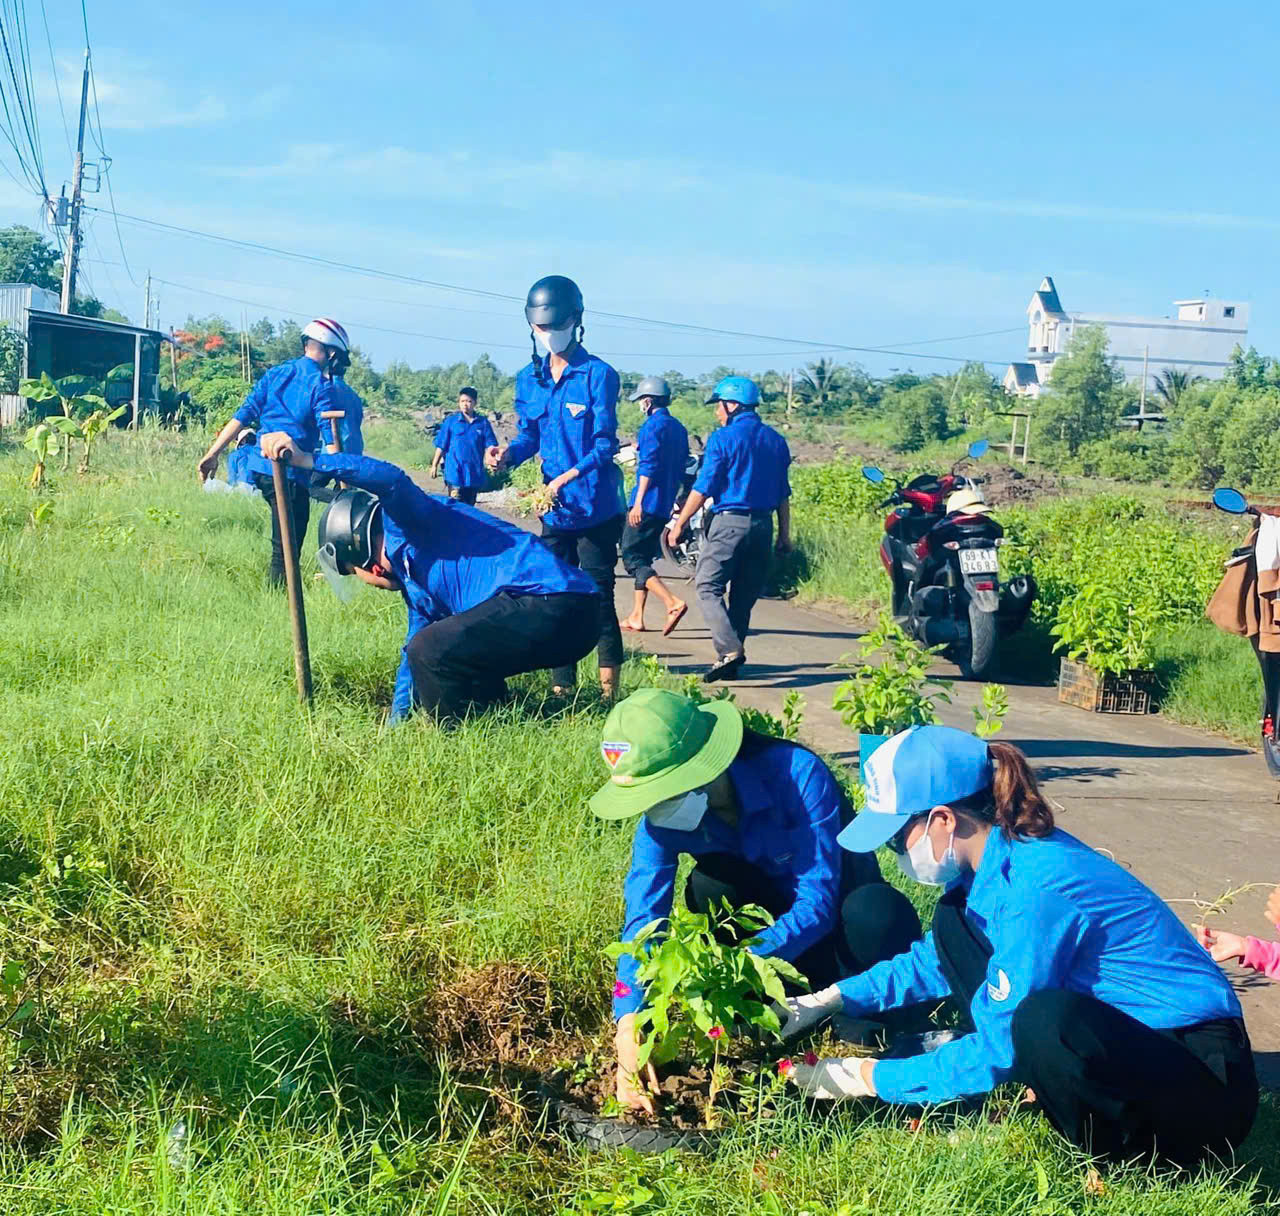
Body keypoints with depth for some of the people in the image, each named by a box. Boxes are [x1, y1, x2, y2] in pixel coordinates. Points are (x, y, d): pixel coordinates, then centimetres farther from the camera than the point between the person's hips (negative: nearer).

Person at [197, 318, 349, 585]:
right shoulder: (322, 387, -6)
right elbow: (331, 440, -13)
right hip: (290, 474, -7)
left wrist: (212, 454, 7)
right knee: (286, 551, -2)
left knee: (284, 542, 23)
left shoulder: (275, 374, 12)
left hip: (259, 466, 7)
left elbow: (242, 416, 7)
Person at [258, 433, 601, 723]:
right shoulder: (413, 579, 27)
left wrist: (308, 459, -25)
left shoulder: (406, 524, -2)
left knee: (431, 651, -15)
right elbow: (413, 652, 36)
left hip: (553, 604, -11)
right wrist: (395, 723, 40)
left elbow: (391, 480, -25)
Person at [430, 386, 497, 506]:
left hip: (474, 474, 3)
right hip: (455, 472, -3)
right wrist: (434, 465, 4)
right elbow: (441, 446, 4)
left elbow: (489, 445, 1)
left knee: (469, 506, 14)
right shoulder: (450, 421, -1)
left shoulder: (483, 422, 3)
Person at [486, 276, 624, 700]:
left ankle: (609, 692, 2)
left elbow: (604, 445, -14)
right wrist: (508, 452, -8)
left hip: (595, 508, -6)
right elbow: (530, 434, 14)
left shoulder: (598, 375, -10)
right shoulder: (529, 378, 8)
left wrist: (566, 478, -26)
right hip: (553, 509, 6)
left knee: (598, 599, -4)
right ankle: (561, 689, 19)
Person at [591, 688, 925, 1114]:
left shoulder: (795, 773, -33)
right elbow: (642, 917, -26)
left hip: (835, 917, -3)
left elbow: (818, 902, -35)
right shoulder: (662, 817, -20)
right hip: (772, 912, 3)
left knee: (876, 913, -39)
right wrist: (628, 1024, -41)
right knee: (710, 885, -30)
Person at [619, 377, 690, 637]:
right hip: (665, 505, 9)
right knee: (643, 557, 15)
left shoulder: (652, 425, -11)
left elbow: (649, 466, -19)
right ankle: (636, 617, 14)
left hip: (646, 504, -9)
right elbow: (680, 466, 19)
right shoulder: (678, 428, 15)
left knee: (633, 558, -8)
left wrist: (638, 502, -21)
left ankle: (673, 603, -23)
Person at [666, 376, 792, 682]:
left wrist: (679, 524, -1)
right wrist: (785, 534, 19)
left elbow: (703, 487, -9)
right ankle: (732, 662, 14)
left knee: (708, 587, -1)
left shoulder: (723, 438, -7)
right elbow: (783, 493, 14)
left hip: (729, 521, -6)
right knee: (745, 593, 11)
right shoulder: (775, 440, 12)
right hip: (763, 524, 6)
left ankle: (729, 649, -18)